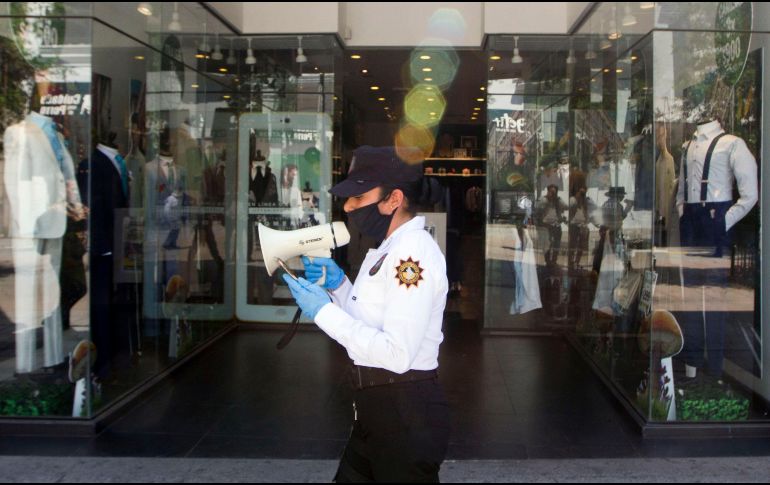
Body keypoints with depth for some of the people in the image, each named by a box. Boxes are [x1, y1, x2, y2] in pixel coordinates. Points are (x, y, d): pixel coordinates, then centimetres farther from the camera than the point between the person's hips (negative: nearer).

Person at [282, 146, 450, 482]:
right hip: (375, 407, 10)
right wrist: (338, 285, 2)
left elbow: (397, 353, -28)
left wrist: (324, 312, -23)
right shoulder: (389, 250, 11)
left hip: (406, 415, -10)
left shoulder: (414, 252, -21)